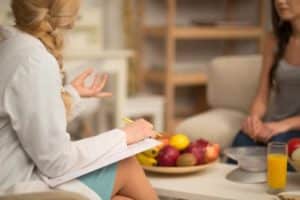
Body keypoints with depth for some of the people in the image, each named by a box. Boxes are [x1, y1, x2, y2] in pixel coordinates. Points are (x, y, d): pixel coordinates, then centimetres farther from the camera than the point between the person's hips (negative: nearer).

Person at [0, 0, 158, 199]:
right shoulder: (34, 61, -24)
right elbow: (55, 161, -20)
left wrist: (72, 92, 24)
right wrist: (123, 136, -8)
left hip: (18, 174, 8)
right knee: (127, 166, 3)